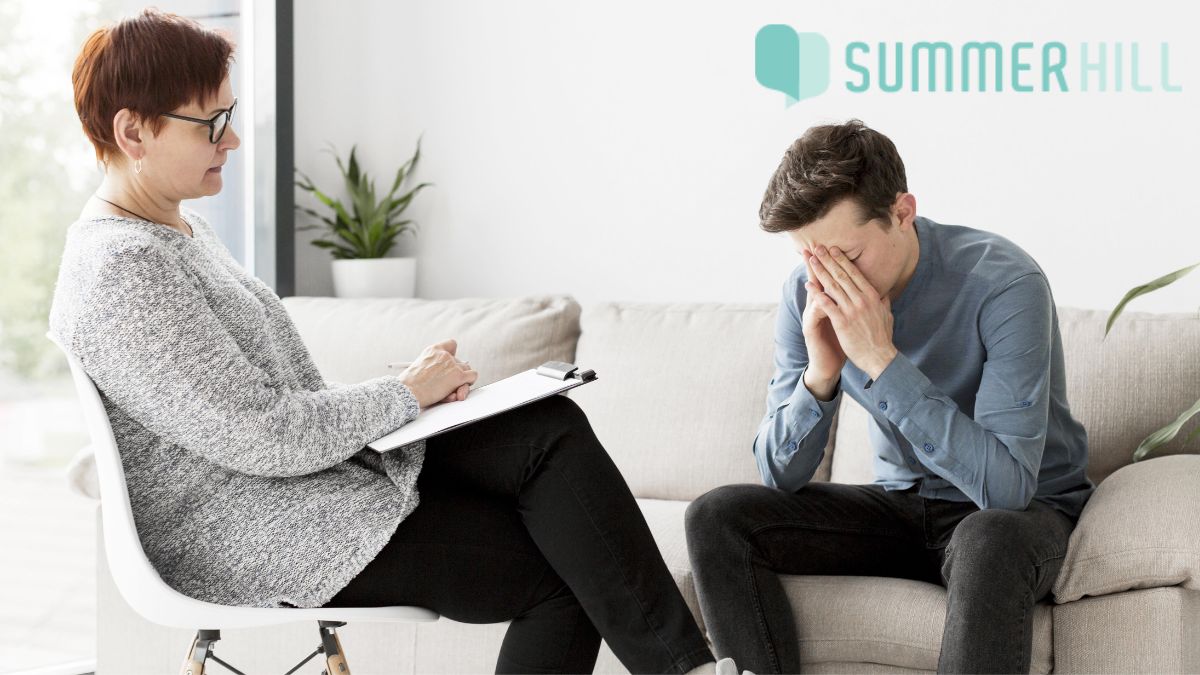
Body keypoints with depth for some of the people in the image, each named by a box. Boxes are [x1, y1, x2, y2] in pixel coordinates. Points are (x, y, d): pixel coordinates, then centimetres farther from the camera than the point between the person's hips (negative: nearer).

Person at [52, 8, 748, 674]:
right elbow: (258, 438, -23)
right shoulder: (118, 270, -19)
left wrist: (410, 393, 3)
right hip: (254, 541, -9)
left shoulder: (181, 229, 15)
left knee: (552, 428, -11)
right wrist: (406, 395, -10)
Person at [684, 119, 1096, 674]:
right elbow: (779, 476, -5)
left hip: (1027, 509, -5)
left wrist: (882, 361, -34)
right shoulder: (808, 296, -8)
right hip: (902, 505, 5)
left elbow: (1007, 483, -31)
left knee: (988, 542, -40)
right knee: (717, 518, -14)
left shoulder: (1003, 283, -24)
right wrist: (820, 374, -25)